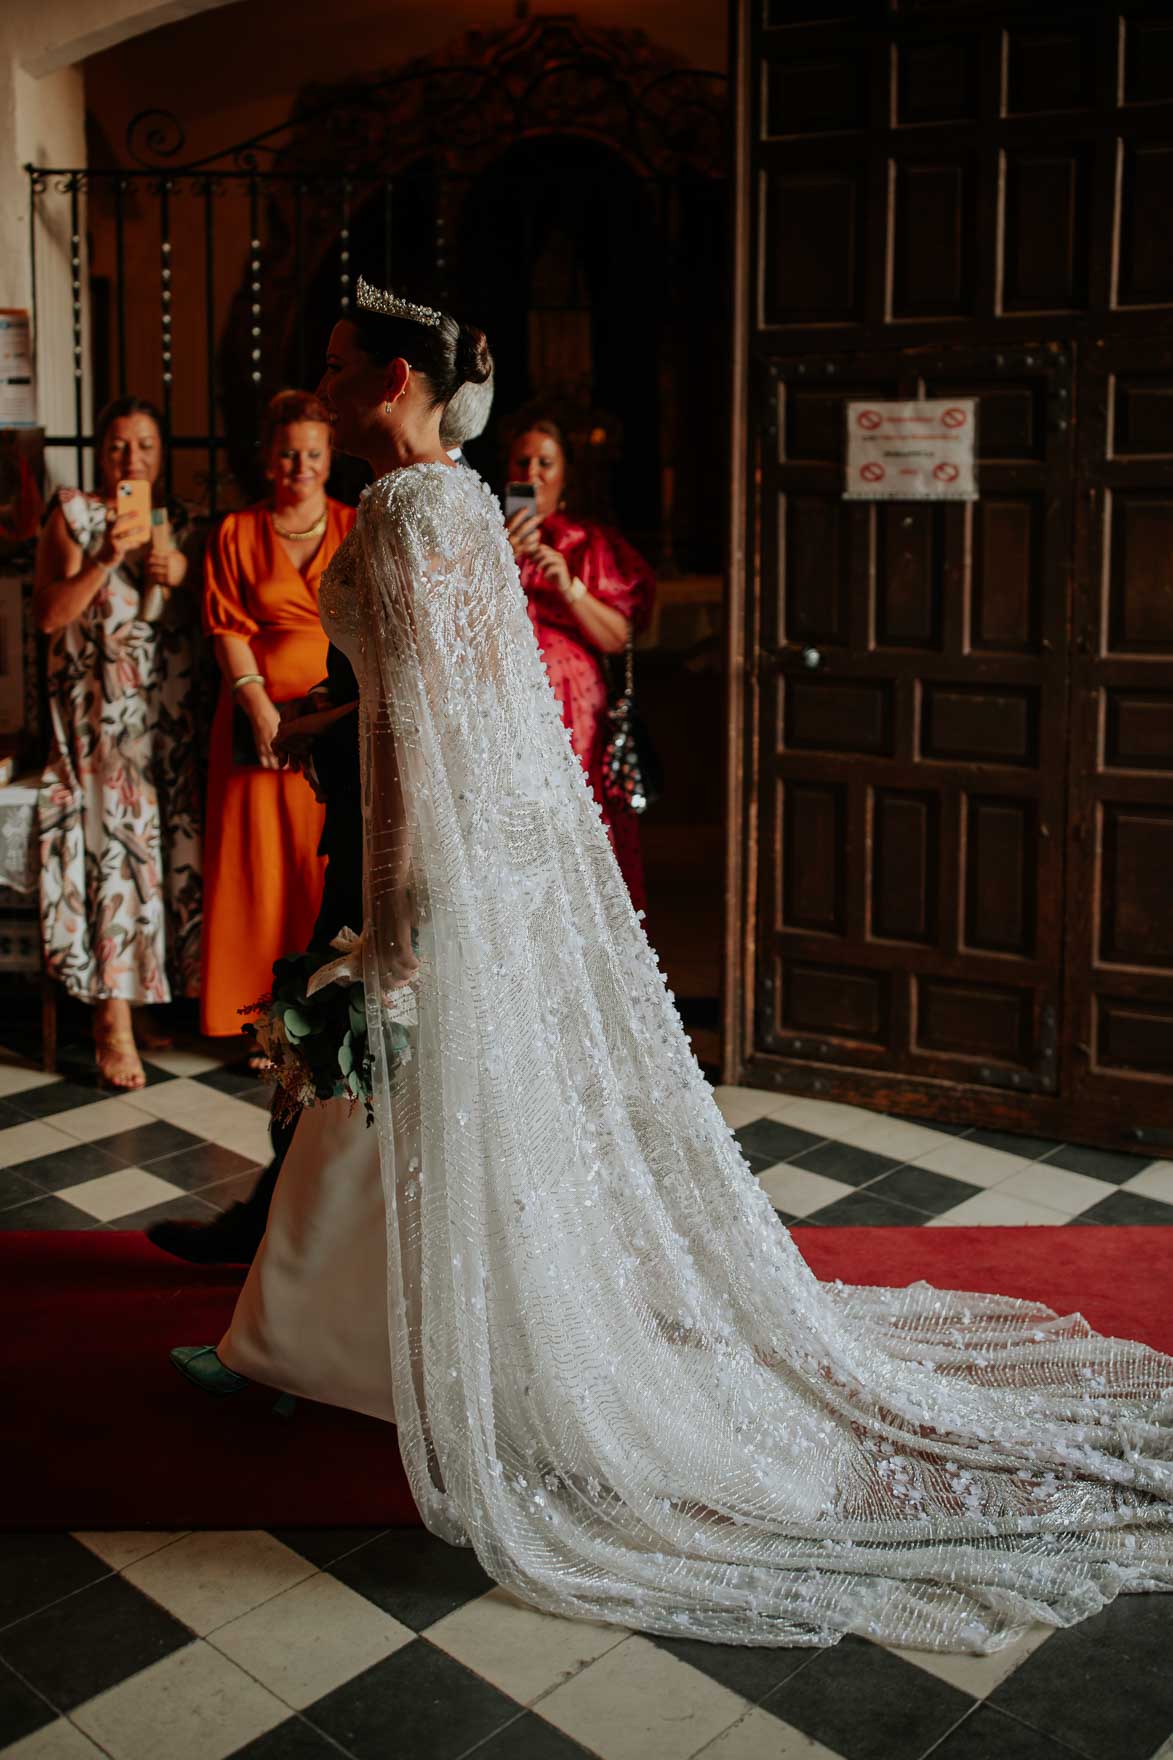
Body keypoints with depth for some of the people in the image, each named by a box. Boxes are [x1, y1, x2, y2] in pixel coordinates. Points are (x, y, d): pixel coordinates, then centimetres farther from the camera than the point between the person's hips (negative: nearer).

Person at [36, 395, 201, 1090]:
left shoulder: (180, 523, 15)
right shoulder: (73, 514, 4)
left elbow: (209, 617, 13)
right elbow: (50, 616, -5)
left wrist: (183, 572, -6)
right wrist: (106, 558, -18)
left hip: (172, 712, 4)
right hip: (101, 707, -4)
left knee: (170, 840, 1)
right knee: (120, 835, -13)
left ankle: (137, 998, 14)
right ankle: (113, 1019, -11)